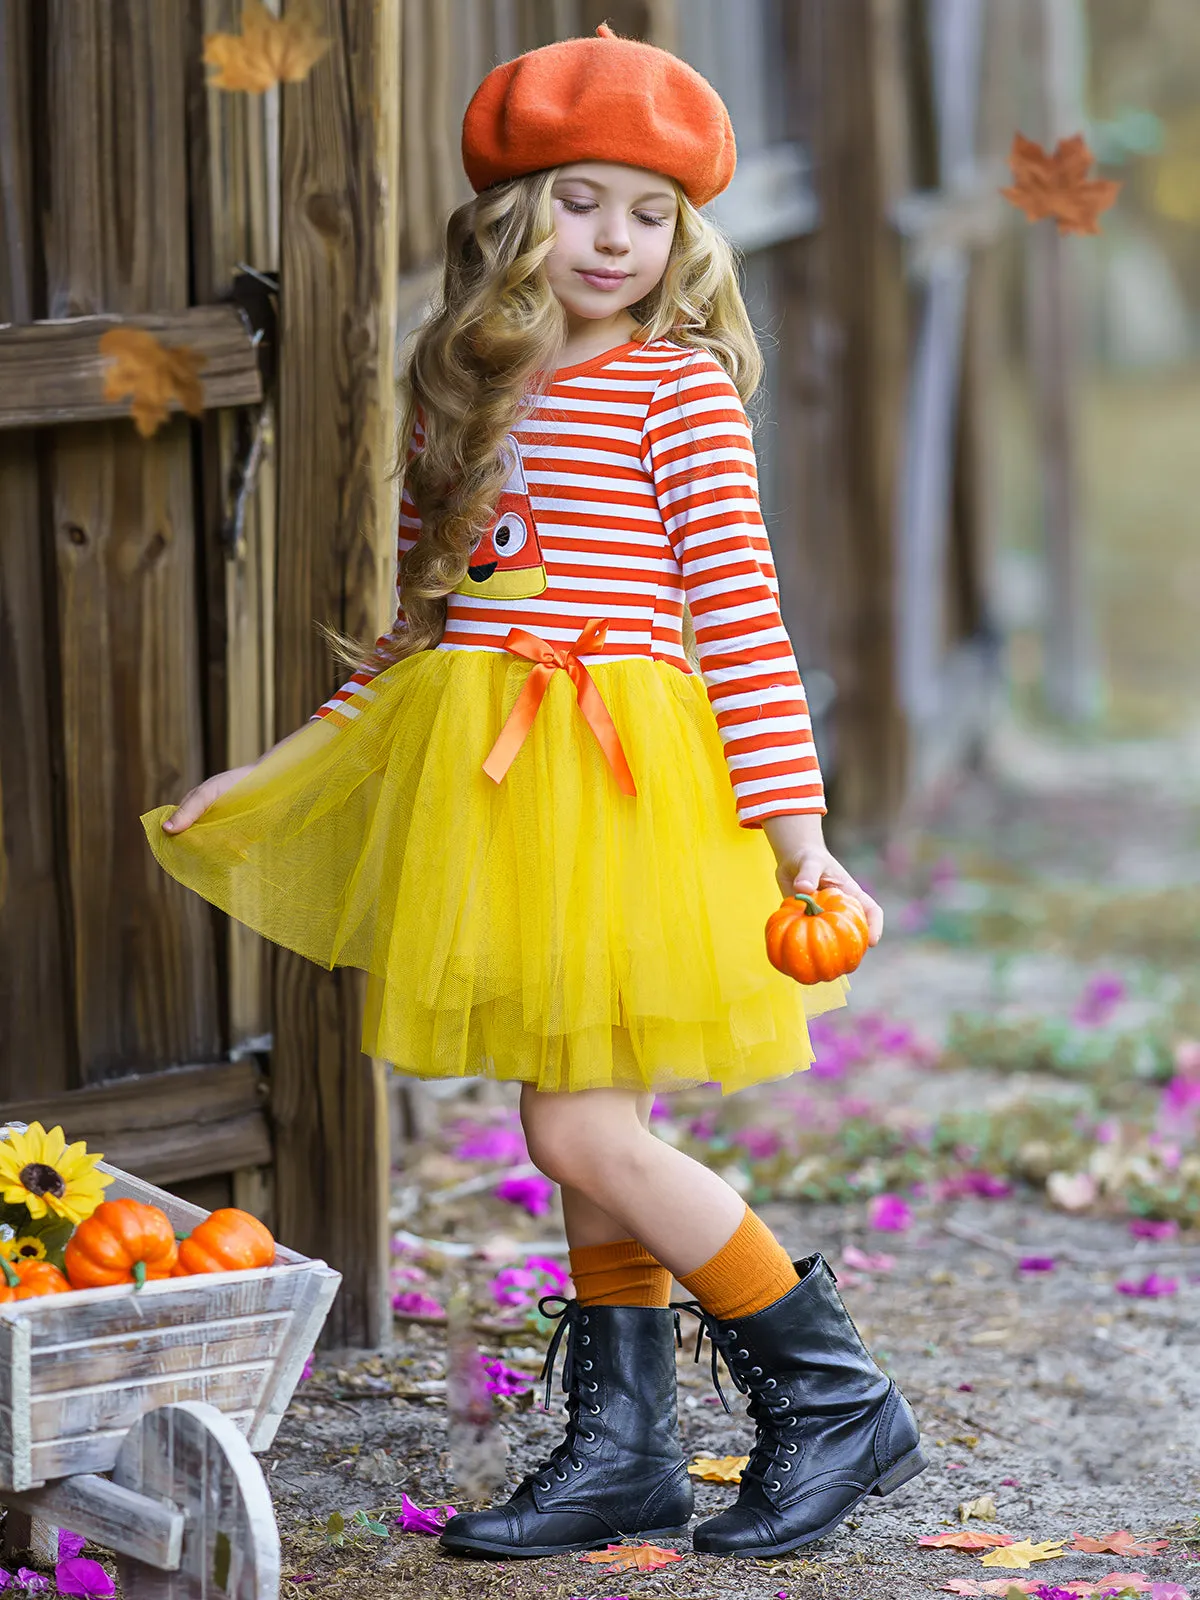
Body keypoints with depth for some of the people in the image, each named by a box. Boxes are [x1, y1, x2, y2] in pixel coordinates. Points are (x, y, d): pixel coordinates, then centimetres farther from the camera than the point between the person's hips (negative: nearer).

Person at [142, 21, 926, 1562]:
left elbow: (742, 613, -8)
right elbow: (420, 629, 19)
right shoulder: (463, 392, 14)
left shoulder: (679, 386, -4)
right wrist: (271, 773, 19)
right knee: (585, 1135, 10)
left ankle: (837, 1397, 3)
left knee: (583, 1130, -9)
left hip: (620, 782, -6)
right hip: (484, 781, 6)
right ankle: (622, 1448, 20)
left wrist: (795, 823, -13)